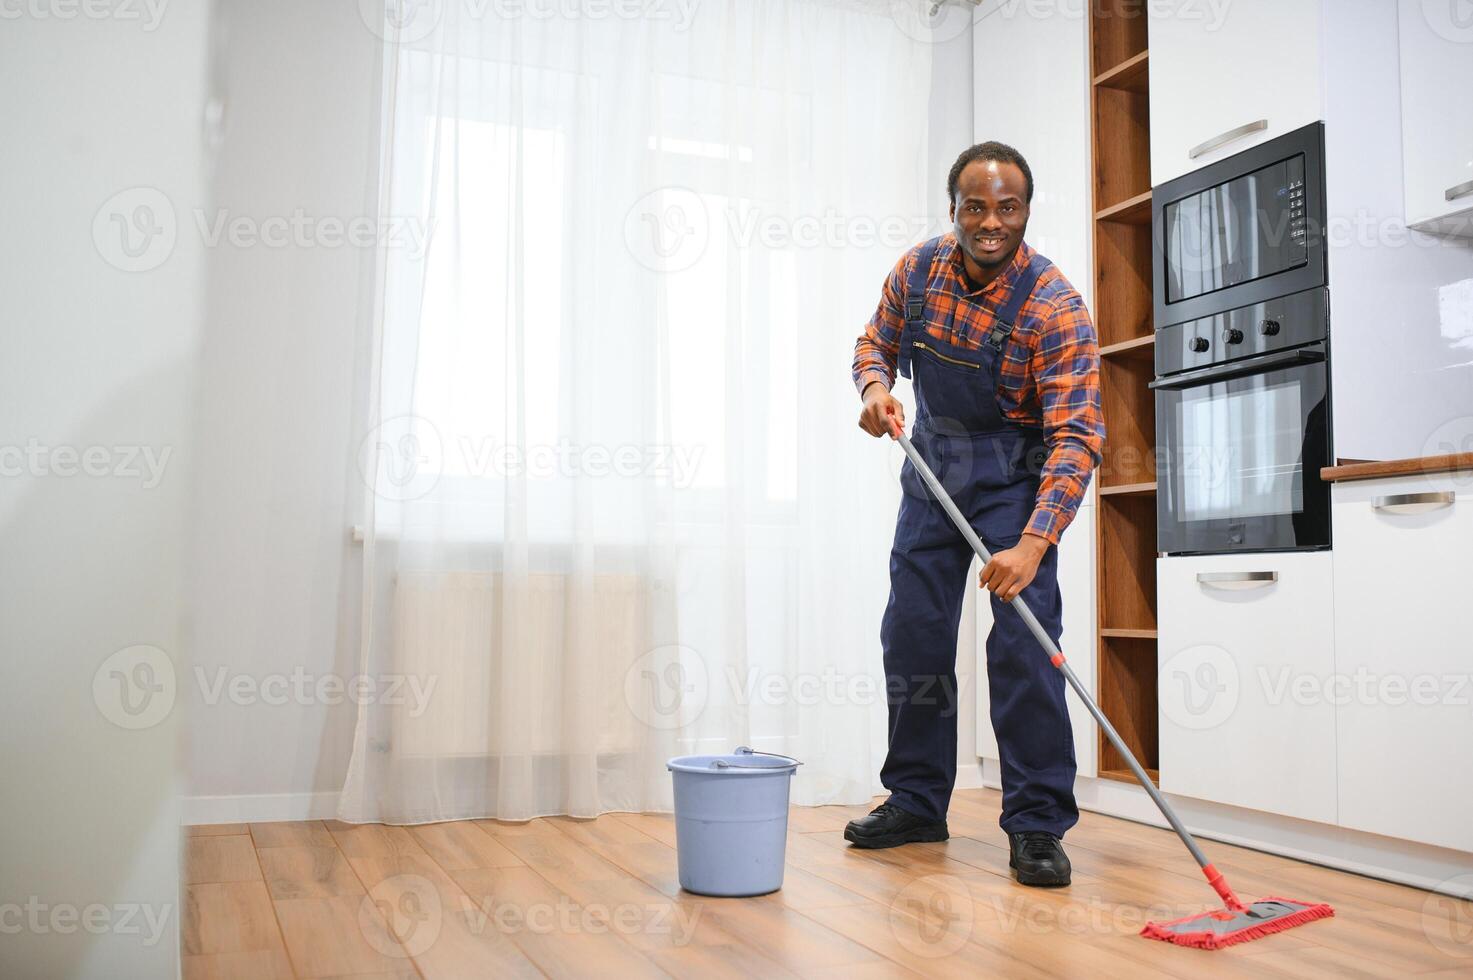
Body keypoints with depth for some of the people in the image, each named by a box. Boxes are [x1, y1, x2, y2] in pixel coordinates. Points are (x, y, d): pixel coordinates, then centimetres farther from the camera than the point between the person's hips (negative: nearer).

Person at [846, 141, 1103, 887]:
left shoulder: (1055, 308, -25)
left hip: (1014, 476, -5)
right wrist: (876, 387, -17)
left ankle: (1036, 824, -4)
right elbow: (875, 342, 8)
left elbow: (1076, 435, -30)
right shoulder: (919, 269, -8)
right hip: (931, 468, 5)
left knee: (1024, 639, -14)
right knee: (912, 635, 6)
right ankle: (916, 802, 20)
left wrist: (1033, 544, -43)